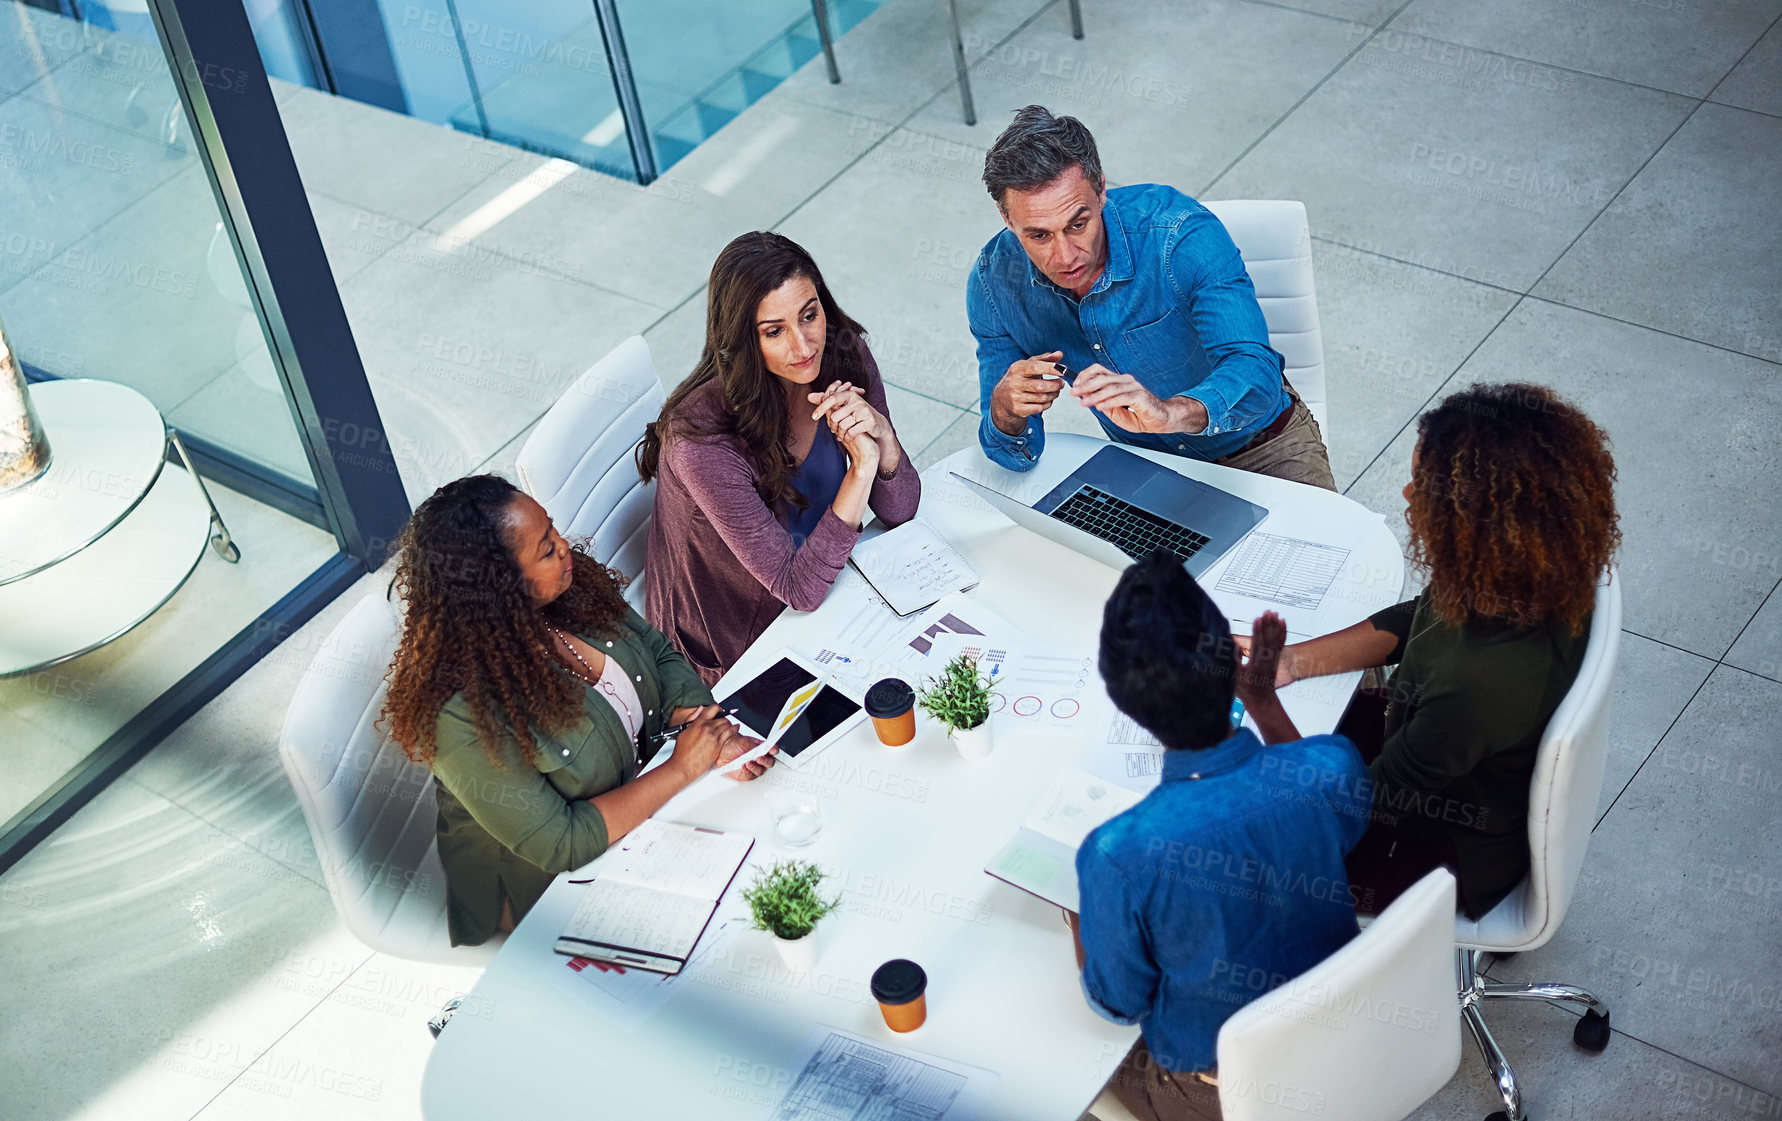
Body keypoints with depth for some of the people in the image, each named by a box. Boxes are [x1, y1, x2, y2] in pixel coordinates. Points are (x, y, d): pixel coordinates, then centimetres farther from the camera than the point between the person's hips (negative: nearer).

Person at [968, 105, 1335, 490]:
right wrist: (1005, 411, -38)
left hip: (1261, 447, -4)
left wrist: (1170, 412, -58)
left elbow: (1254, 373, -37)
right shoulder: (994, 283, -16)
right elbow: (1016, 454, -13)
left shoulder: (1183, 233, -27)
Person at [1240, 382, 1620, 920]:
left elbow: (1363, 804, -28)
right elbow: (1411, 622, 1)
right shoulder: (1530, 577, -20)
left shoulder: (1479, 682, -44)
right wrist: (1290, 661, -6)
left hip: (1451, 854, -7)